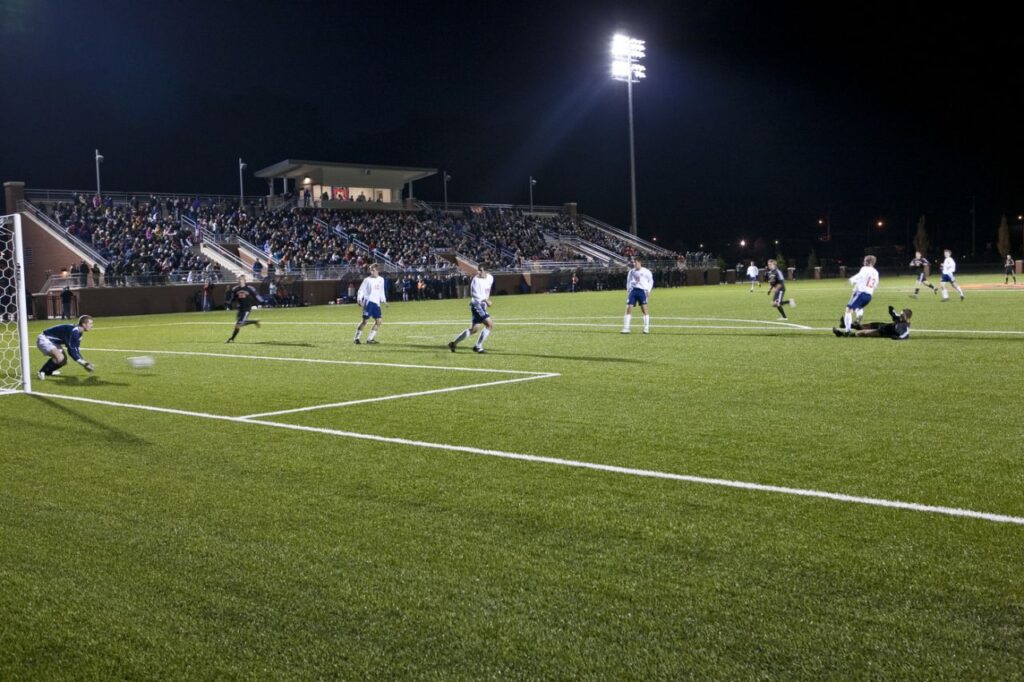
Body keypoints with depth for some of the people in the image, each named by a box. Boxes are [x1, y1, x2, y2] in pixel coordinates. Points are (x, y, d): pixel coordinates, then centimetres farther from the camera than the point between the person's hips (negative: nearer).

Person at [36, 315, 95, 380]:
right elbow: (71, 351, -28)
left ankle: (48, 371, 38)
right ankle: (41, 373, -13)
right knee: (60, 357, -30)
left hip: (53, 342, 11)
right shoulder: (73, 331, -30)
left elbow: (76, 350, 7)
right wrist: (83, 363, -22)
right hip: (44, 340, -11)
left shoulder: (78, 332, 1)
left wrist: (85, 362, 1)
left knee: (63, 361, 12)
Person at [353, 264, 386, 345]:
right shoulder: (367, 280, -2)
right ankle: (357, 338, 0)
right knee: (365, 320, -8)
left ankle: (370, 338, 6)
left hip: (377, 303, 5)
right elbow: (361, 290, -3)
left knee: (378, 321, -2)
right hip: (368, 301, -5)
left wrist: (383, 300, 19)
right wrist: (359, 299, -16)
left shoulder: (381, 280, 12)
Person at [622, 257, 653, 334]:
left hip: (642, 291, -3)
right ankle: (626, 328, -3)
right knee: (629, 308, -6)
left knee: (644, 309, -8)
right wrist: (628, 291, 10)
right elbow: (628, 281, 21)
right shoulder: (631, 272, 10)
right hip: (633, 290, 3)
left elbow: (651, 281, 10)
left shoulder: (646, 272, 0)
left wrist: (648, 290, 0)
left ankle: (646, 328, -1)